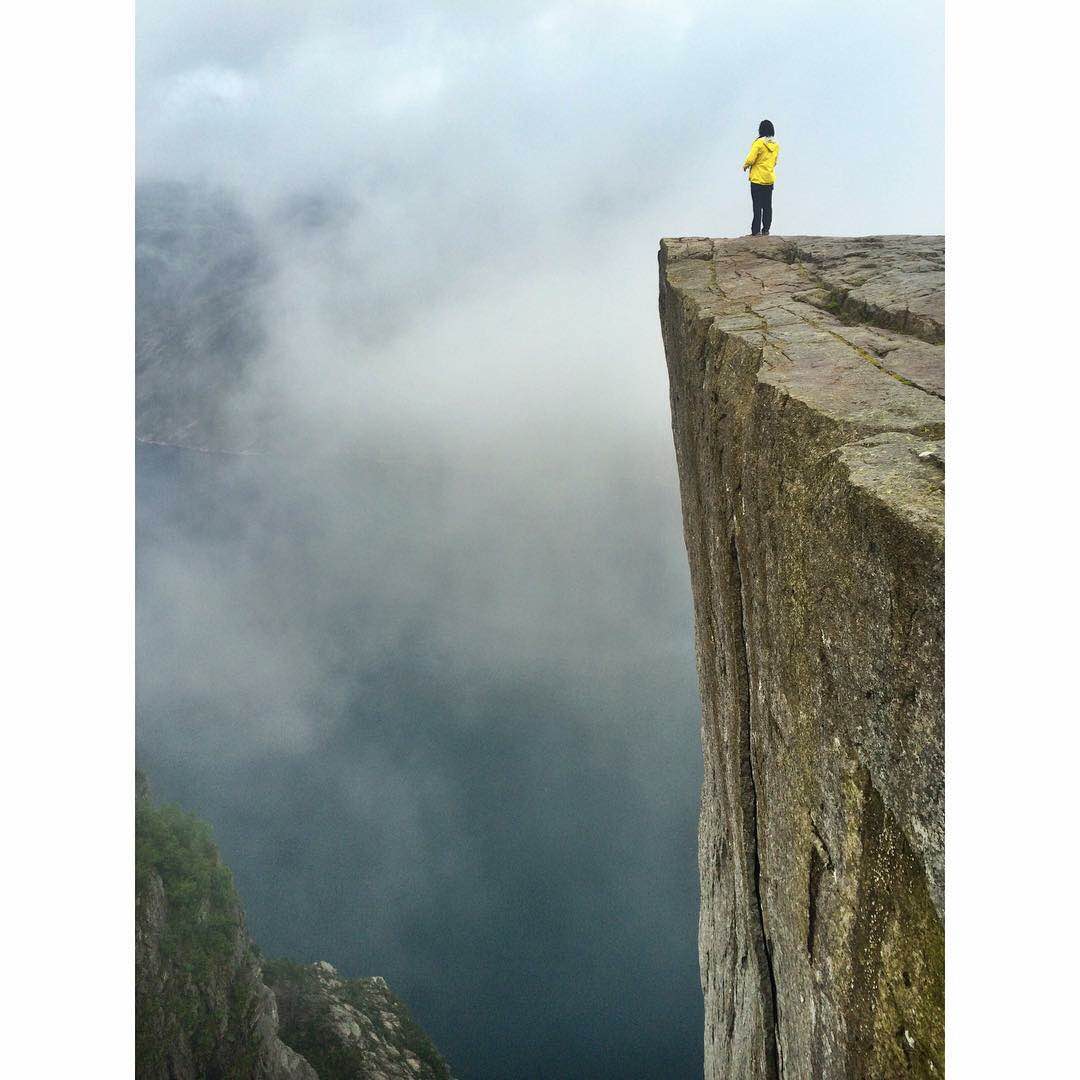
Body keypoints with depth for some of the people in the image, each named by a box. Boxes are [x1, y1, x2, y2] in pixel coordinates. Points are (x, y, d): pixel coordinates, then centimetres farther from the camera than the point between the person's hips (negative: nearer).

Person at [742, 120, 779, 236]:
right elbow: (775, 162, 14)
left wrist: (745, 166, 3)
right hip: (770, 179, 6)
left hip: (757, 179, -6)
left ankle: (756, 231, -3)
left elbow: (750, 159, -17)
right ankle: (766, 230, 12)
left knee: (757, 206, -3)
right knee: (767, 206, 9)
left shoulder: (759, 143, -14)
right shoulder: (776, 145, 6)